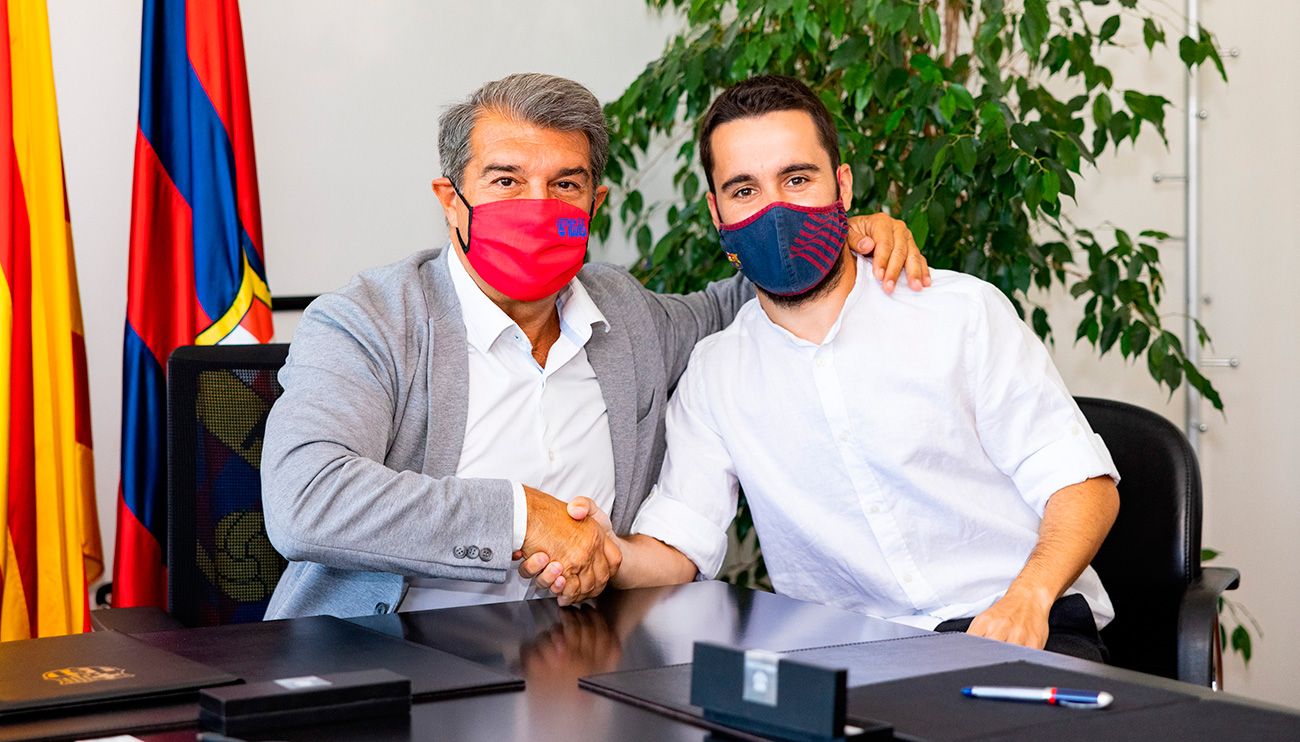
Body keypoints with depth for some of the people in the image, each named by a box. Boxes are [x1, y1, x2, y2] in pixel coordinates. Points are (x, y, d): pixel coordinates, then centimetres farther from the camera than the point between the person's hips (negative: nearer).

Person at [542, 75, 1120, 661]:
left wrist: (1027, 598, -18)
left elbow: (1082, 481, 1)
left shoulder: (963, 312, 4)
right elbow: (677, 548, 5)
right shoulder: (713, 376, 12)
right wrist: (609, 556, -20)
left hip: (1026, 635, -2)